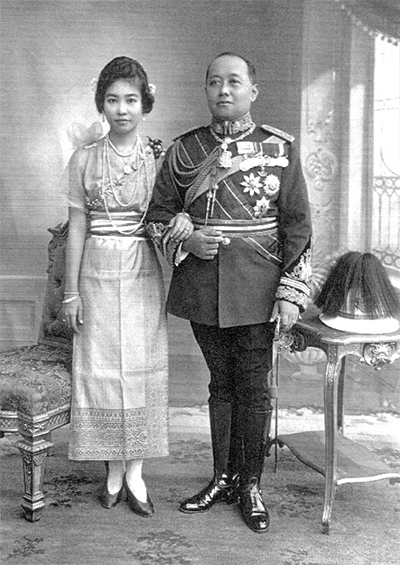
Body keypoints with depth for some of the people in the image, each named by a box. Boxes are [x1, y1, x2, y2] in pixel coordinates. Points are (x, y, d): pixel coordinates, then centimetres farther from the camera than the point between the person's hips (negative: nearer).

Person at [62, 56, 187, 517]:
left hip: (143, 275, 0)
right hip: (97, 274, 0)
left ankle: (135, 471, 15)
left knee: (142, 368, 3)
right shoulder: (84, 159, 2)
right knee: (100, 368, 3)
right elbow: (76, 228, 2)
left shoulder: (159, 158, 2)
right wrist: (71, 291, 0)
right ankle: (113, 468, 20)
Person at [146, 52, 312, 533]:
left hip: (256, 292, -2)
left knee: (253, 389, 6)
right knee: (220, 384, 14)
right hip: (201, 289, 2)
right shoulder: (183, 150, 5)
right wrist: (187, 239, -10)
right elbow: (158, 214, 11)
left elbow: (297, 225, -1)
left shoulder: (279, 149, 0)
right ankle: (223, 477, 29)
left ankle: (250, 485, 23)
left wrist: (292, 293, -8)